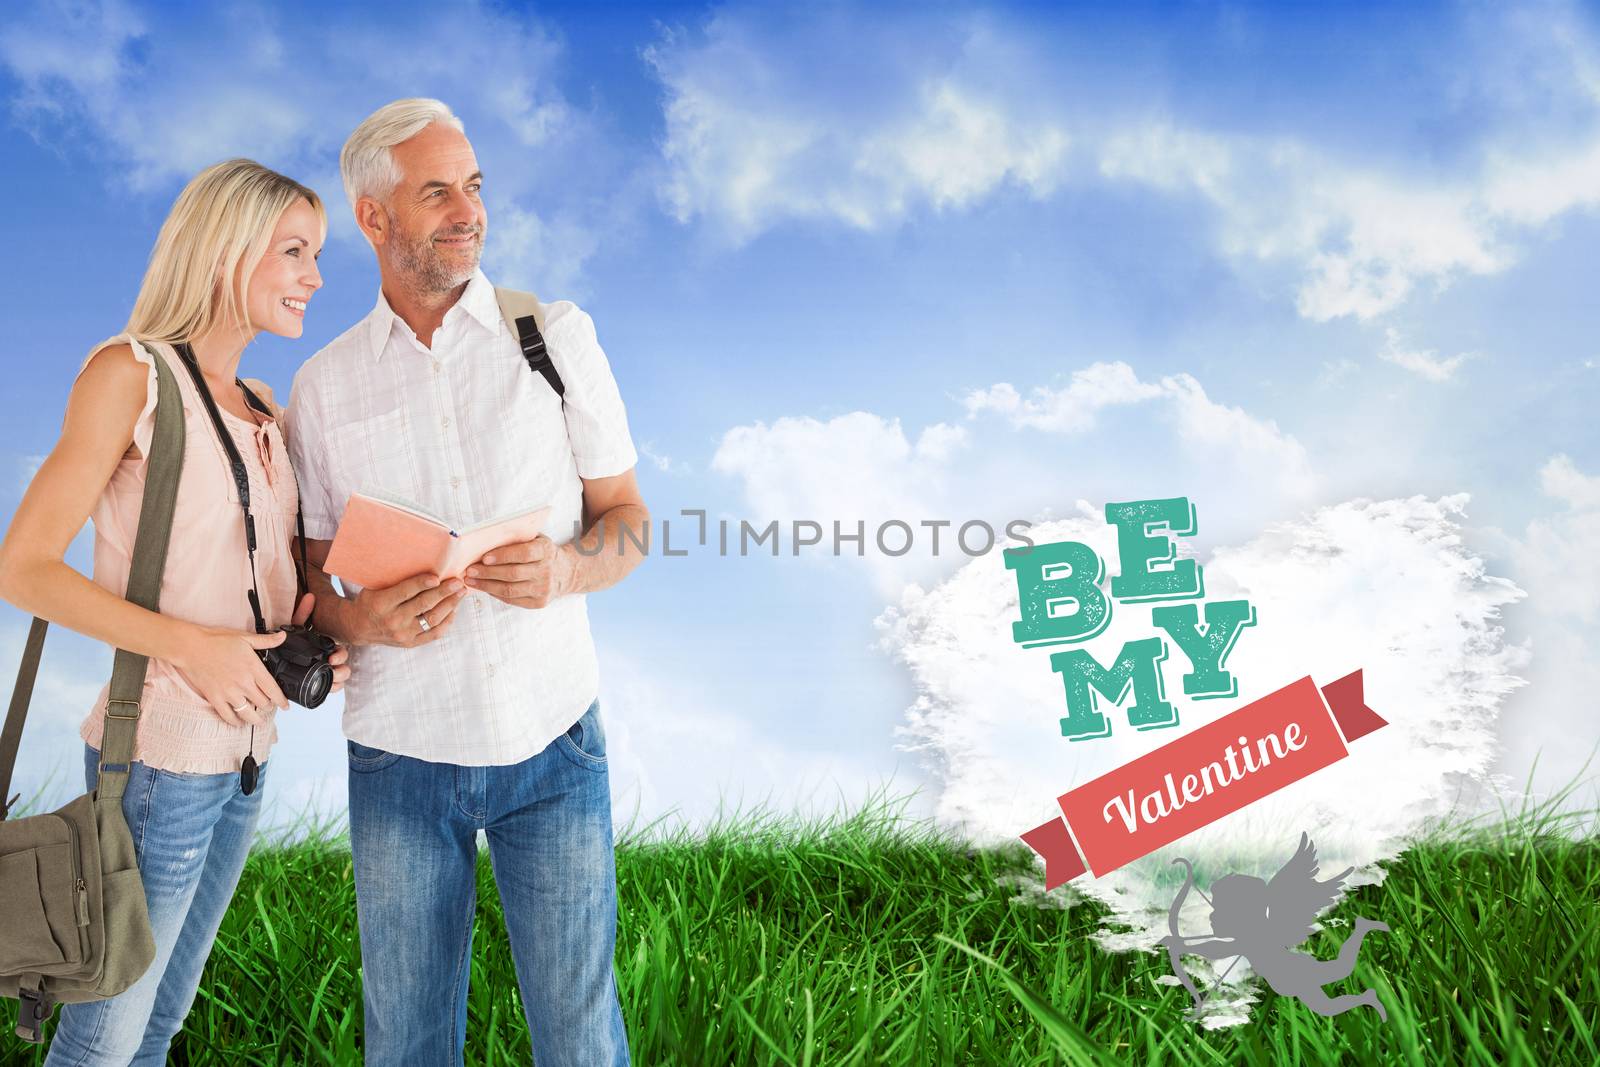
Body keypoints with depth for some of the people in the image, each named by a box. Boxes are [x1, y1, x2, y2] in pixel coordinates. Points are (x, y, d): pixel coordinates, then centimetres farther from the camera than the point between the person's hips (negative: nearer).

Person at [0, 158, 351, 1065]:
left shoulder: (264, 408, 11)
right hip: (162, 756, -7)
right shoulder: (130, 372, -10)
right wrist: (191, 646, -21)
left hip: (248, 752, 7)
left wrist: (313, 621, 2)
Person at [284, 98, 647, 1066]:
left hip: (551, 739, -1)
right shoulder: (325, 385, 5)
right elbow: (304, 574, 8)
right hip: (400, 750, 1)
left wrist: (566, 569, -17)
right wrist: (361, 619, -14)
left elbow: (628, 520, 5)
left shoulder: (559, 335, 3)